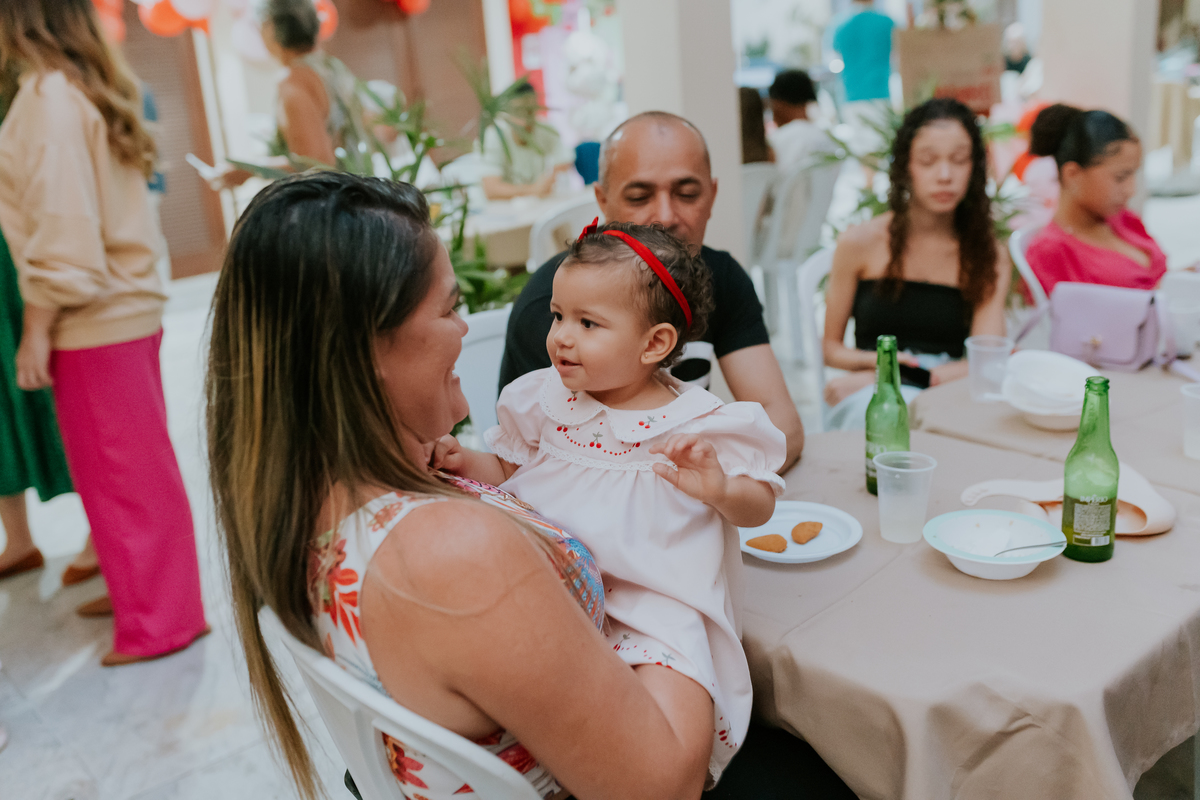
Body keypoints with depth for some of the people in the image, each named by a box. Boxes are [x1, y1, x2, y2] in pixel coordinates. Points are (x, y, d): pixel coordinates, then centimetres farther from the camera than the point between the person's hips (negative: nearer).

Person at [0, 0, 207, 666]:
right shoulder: (92, 87, 14)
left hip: (93, 319, -9)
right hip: (125, 304, 9)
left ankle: (157, 621, 11)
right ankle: (139, 590, 31)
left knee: (121, 473, 0)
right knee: (131, 468, 17)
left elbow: (63, 222, -19)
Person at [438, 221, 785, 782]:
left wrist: (722, 491, -21)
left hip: (653, 602, -3)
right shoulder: (543, 399, 6)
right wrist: (464, 462, -4)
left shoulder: (699, 425, -6)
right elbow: (509, 471, 17)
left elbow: (760, 506, 1)